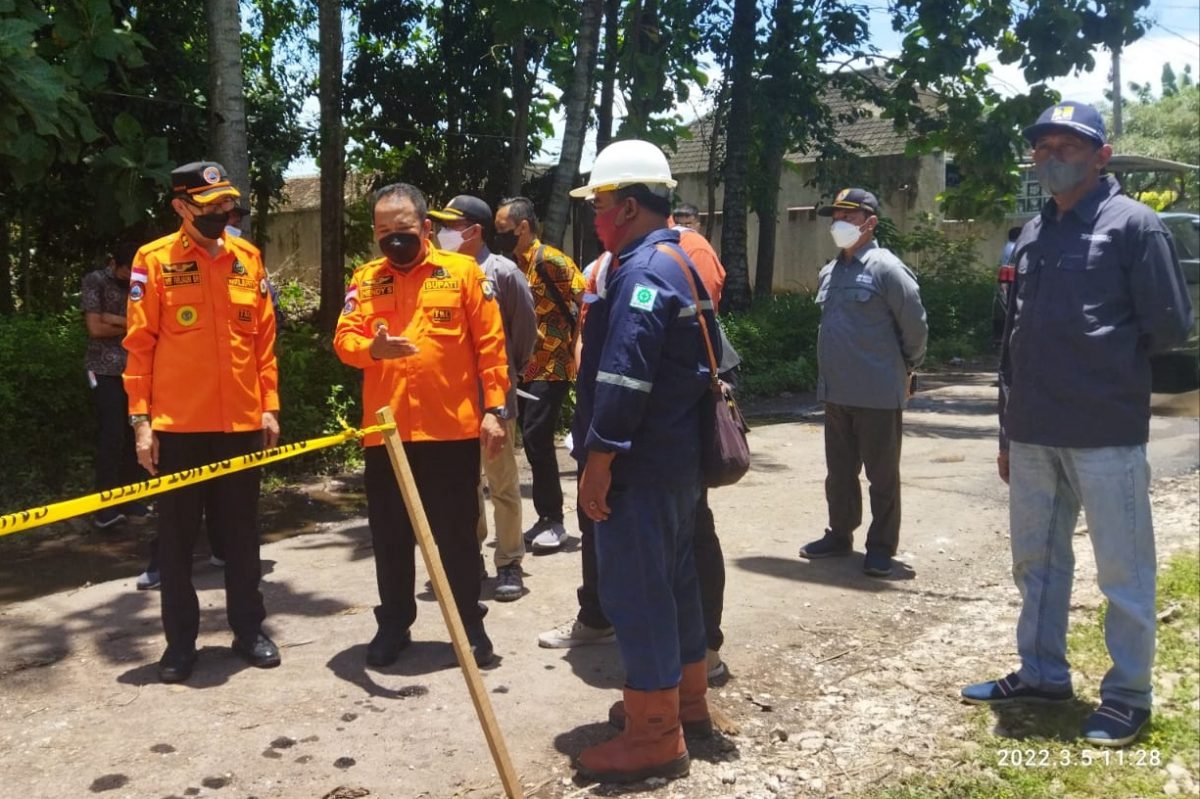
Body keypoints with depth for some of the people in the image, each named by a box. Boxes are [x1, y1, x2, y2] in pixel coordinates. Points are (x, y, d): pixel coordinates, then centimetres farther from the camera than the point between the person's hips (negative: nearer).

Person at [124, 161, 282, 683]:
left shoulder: (248, 258, 7)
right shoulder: (153, 260, -3)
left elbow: (264, 337, 9)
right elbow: (139, 345, -3)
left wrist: (269, 406, 4)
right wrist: (141, 419, -8)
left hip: (241, 421, 3)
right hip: (177, 424, -2)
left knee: (242, 532, 11)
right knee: (177, 536, 7)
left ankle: (248, 629, 24)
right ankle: (180, 641, 20)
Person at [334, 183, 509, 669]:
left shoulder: (463, 271, 0)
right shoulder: (365, 280, 8)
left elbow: (491, 346, -2)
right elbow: (344, 340, -3)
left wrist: (493, 409, -8)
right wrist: (371, 347, -26)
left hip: (453, 430, -2)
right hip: (384, 432, 3)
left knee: (457, 535, 9)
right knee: (390, 537, 13)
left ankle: (471, 625, 24)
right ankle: (393, 625, 29)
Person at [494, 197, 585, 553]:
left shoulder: (549, 259, -12)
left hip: (552, 366, -8)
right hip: (526, 368, 8)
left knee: (537, 438, -13)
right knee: (533, 440, 9)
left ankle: (554, 520, -2)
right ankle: (546, 518, 19)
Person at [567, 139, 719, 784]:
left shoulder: (641, 270, -17)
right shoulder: (680, 262, 16)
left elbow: (624, 379, -25)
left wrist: (599, 458, -22)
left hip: (639, 464, -11)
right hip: (678, 456, 11)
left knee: (635, 590, -3)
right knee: (672, 578, 19)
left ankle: (653, 737, 6)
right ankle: (684, 698, 34)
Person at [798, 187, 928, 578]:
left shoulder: (885, 268, -12)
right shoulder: (829, 272, 10)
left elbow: (915, 325, -8)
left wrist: (906, 368, 3)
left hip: (878, 395, -7)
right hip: (835, 392, 7)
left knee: (882, 475, 6)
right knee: (839, 471, 17)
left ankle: (881, 547, 15)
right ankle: (840, 534, 30)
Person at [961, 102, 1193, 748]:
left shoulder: (1133, 224, -6)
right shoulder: (1031, 235, 12)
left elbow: (1170, 326, -8)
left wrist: (1109, 360, 5)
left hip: (1106, 433, -6)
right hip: (1034, 433, 7)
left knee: (1122, 572, 4)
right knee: (1036, 561, 16)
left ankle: (1127, 695, 19)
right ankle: (1041, 674, 31)